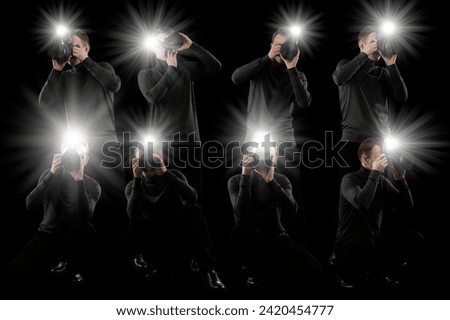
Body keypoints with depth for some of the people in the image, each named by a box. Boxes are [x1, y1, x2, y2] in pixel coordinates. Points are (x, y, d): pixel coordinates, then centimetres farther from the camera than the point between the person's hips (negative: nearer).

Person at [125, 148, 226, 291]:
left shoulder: (173, 175, -5)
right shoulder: (133, 186, -5)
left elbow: (192, 197, -28)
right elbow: (135, 218, -27)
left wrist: (165, 172, -33)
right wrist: (137, 178, -29)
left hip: (180, 235, 0)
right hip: (156, 241, 0)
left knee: (192, 210, -26)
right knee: (132, 226, -26)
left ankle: (207, 269, -29)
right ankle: (161, 265, -6)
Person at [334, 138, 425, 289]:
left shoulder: (382, 181, 7)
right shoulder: (350, 179, -11)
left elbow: (407, 208, 4)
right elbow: (362, 203, -31)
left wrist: (400, 180, -8)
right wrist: (375, 173, -24)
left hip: (375, 239, 6)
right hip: (350, 242, -6)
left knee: (415, 240, -12)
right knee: (364, 244, -40)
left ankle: (381, 268, 10)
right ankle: (350, 275, -7)